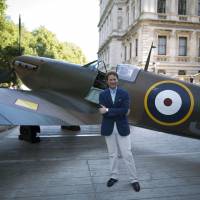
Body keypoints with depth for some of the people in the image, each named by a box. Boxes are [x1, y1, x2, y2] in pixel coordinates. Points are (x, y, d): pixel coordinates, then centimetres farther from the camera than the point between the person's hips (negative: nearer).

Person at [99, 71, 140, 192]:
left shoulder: (124, 94, -2)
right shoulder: (103, 94, 3)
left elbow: (125, 110, -15)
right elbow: (103, 111, -10)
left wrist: (108, 110, -17)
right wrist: (118, 112, -15)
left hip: (122, 127, -1)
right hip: (108, 128, 2)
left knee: (127, 154, 2)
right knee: (112, 154, 13)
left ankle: (134, 179, 16)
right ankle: (114, 176, 29)